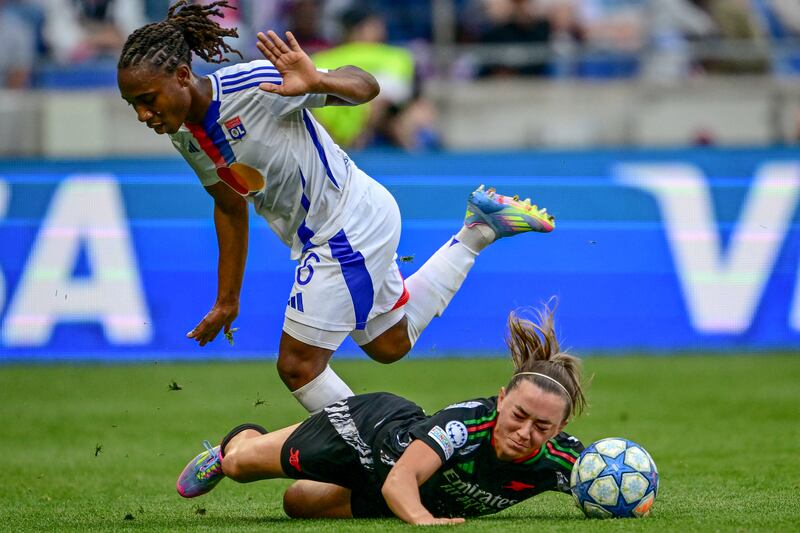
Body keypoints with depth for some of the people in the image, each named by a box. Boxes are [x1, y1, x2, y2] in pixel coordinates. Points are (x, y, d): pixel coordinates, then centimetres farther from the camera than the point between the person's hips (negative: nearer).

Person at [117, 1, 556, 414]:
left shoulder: (253, 86, -28)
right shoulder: (184, 135, -4)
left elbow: (366, 85, -23)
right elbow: (230, 207, 12)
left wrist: (317, 83, -45)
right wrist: (227, 301, 16)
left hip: (350, 222, -9)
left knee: (298, 366, -9)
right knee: (389, 345, 28)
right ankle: (479, 229, 36)